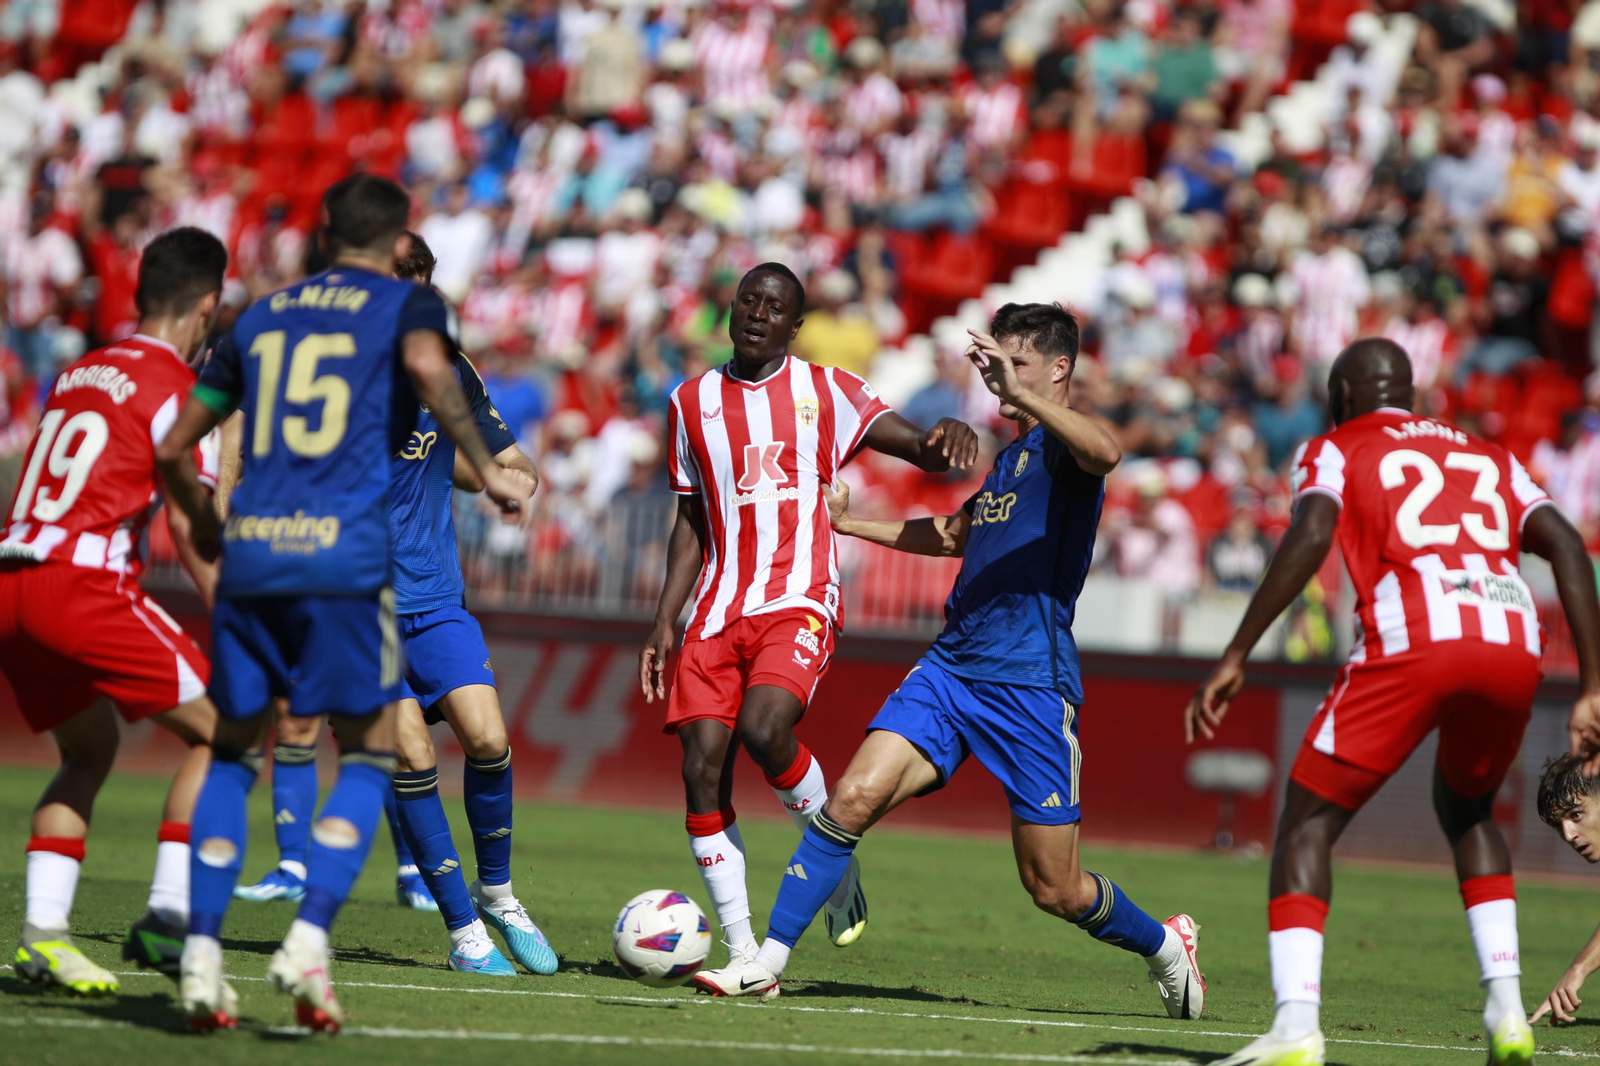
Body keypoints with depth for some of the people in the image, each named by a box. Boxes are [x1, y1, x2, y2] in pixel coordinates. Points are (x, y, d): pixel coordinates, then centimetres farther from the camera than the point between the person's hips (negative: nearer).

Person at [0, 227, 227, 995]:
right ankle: (168, 916, -5)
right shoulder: (177, 391, -1)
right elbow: (189, 526, -6)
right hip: (80, 581, -7)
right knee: (219, 732, 4)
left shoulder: (76, 375, 21)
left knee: (89, 752, 22)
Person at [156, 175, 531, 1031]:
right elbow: (426, 364, -17)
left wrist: (200, 522, 40)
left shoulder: (261, 317, 21)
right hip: (344, 558, -4)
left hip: (248, 553, 4)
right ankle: (308, 942, -9)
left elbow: (171, 448, 23)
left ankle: (201, 954, 3)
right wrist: (485, 468, -9)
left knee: (234, 751, 15)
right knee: (368, 757, 8)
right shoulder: (406, 303, 9)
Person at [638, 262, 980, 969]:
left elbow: (922, 450, -4)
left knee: (763, 728, -29)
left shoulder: (825, 392, 4)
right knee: (701, 766, -10)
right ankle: (740, 949, -4)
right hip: (719, 611, 4)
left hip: (799, 600, -4)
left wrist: (947, 435, -29)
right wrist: (664, 621, 12)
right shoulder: (693, 402, 14)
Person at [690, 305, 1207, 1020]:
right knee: (855, 797, -14)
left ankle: (1165, 947, 29)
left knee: (1054, 889, 1)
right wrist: (852, 524, 40)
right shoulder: (1012, 451, 19)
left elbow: (1104, 453, -34)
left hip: (1030, 686, -7)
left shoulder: (1061, 444, -7)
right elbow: (954, 534, 38)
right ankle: (767, 963, -12)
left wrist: (1023, 396, -44)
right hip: (950, 665, 7)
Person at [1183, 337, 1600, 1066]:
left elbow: (1311, 534, -3)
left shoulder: (1334, 451, 19)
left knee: (1308, 824, 7)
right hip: (1515, 647, 4)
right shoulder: (1489, 460, 32)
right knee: (1466, 809, 31)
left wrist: (1233, 659, -6)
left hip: (1412, 643, -4)